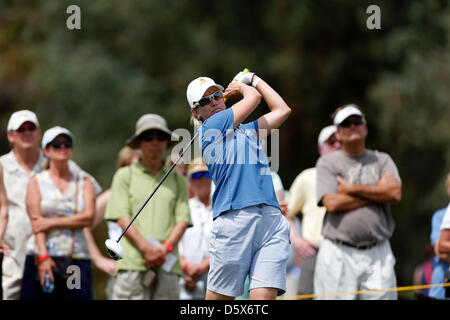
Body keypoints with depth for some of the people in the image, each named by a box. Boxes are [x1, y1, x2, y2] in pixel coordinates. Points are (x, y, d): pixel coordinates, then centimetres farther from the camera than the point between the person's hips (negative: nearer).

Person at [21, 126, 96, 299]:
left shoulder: (84, 183, 14)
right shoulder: (36, 182, 9)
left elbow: (88, 218, -1)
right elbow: (36, 223, -2)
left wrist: (51, 222, -8)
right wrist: (43, 257, -15)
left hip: (77, 258, 1)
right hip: (43, 258, -1)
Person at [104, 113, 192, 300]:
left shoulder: (177, 180, 19)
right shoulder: (125, 176, 12)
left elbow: (183, 220, 10)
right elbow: (122, 218, 2)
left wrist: (165, 249, -8)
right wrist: (146, 248, -12)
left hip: (167, 264, 2)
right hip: (132, 263, -2)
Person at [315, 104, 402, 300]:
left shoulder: (382, 160, 15)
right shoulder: (327, 163, 6)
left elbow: (395, 193, -4)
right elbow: (332, 203, -10)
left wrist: (352, 189, -6)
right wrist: (377, 194, -4)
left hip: (378, 254, 2)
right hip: (339, 254, -2)